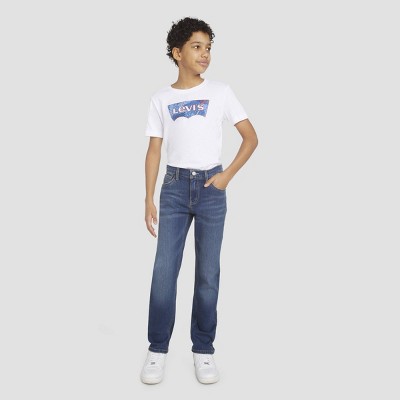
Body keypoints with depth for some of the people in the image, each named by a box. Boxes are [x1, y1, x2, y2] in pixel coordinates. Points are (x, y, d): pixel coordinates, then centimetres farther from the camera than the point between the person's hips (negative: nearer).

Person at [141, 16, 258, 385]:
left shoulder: (221, 92, 3)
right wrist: (149, 200, 0)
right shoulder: (161, 99, 6)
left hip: (211, 188, 0)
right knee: (164, 270, -2)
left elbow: (251, 138, 5)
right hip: (174, 187, 1)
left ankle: (203, 349, 16)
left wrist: (227, 175, -6)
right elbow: (154, 151, 6)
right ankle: (158, 348, 12)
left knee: (208, 273, 3)